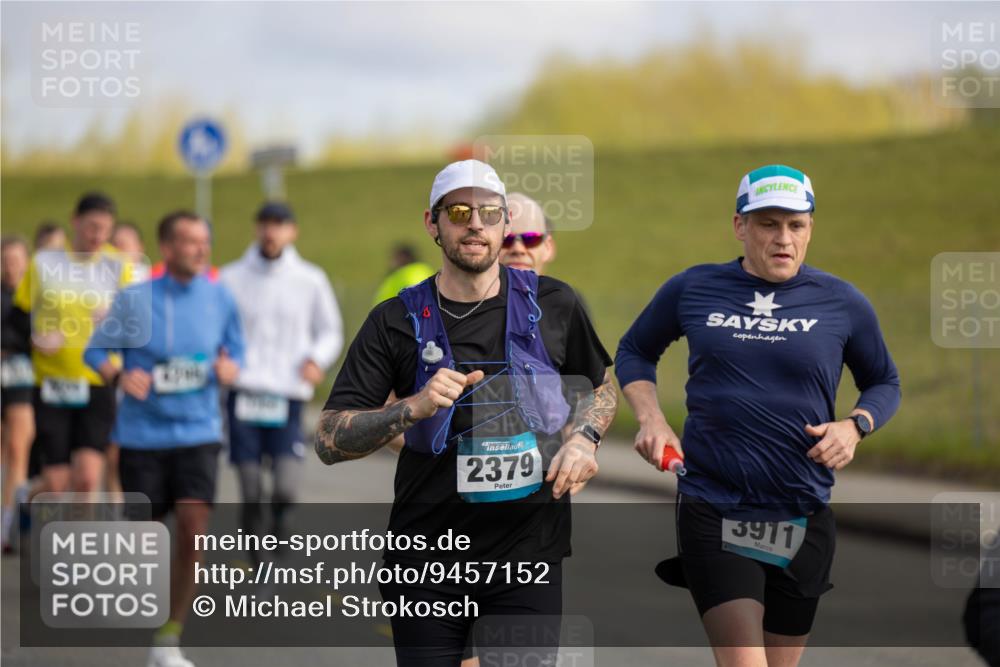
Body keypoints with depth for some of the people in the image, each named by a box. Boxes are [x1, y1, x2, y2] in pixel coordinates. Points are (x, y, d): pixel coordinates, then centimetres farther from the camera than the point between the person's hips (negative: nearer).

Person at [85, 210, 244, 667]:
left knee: (193, 526, -16)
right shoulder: (134, 299, -6)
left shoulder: (219, 298, 1)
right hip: (142, 434, -1)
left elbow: (235, 350, 15)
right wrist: (120, 376, -17)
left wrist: (230, 368, -8)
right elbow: (96, 350, 2)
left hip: (198, 433, 1)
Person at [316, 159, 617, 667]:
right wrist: (414, 408, -18)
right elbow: (328, 440, -3)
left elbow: (599, 387, 22)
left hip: (528, 552, 0)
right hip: (426, 562, 0)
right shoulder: (397, 321, 1)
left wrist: (584, 438, 0)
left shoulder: (553, 304, 4)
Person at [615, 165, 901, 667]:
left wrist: (855, 426, -5)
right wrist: (651, 419, 0)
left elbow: (884, 382, 16)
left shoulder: (843, 303, 2)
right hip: (713, 509, -2)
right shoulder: (691, 289, 2)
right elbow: (634, 352, 18)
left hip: (803, 520, 2)